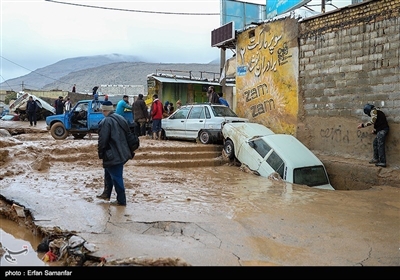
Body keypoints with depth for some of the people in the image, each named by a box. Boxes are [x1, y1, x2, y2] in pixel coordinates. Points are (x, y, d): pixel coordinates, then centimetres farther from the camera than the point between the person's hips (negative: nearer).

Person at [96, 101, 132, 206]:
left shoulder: (106, 122, -18)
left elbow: (102, 140, -18)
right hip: (121, 153, 9)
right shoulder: (120, 118, 9)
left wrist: (100, 153, -4)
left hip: (113, 155, -9)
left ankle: (121, 200, 10)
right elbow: (126, 135, 16)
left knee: (116, 177, 1)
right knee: (108, 173, 24)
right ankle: (106, 193, 36)